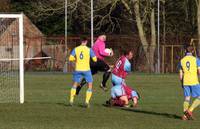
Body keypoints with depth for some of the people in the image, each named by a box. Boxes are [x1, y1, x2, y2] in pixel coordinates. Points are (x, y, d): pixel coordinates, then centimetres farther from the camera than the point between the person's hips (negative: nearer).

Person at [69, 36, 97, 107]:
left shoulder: (76, 49, -2)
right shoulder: (89, 50, -8)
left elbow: (70, 58, -6)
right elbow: (95, 59, -4)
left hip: (78, 70, 3)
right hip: (86, 70, -3)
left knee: (75, 84, 21)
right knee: (90, 85, 8)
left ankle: (71, 100, 16)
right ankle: (87, 101, -4)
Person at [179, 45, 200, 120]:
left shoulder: (182, 61, 7)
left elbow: (180, 75, 8)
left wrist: (182, 84, 21)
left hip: (185, 82, 4)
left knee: (187, 98, 11)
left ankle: (185, 115, 3)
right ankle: (190, 110, -11)